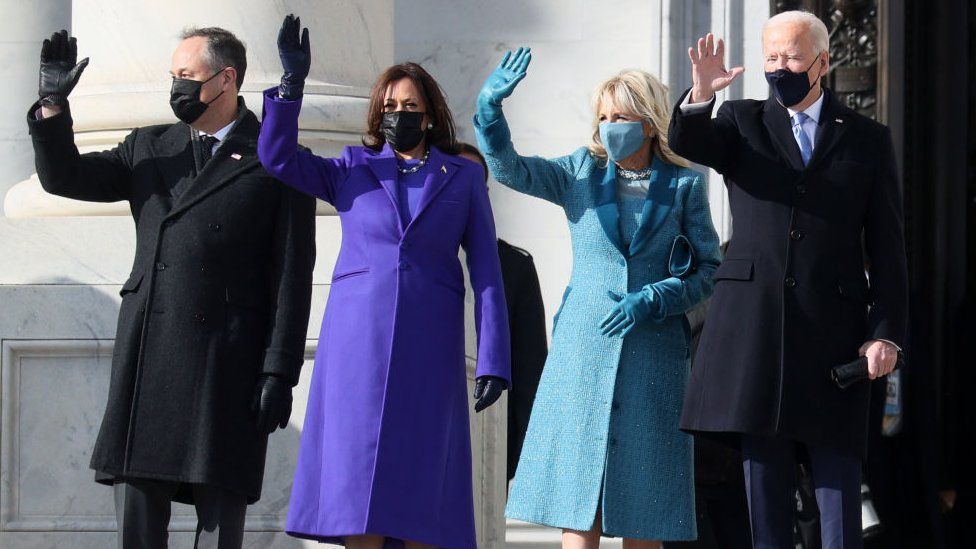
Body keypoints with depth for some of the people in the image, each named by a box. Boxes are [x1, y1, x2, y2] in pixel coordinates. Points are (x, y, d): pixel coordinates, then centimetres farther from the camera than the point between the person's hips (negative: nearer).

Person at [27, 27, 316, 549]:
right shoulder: (149, 149, 17)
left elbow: (291, 277, -2)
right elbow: (63, 177, 14)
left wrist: (279, 373, -8)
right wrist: (52, 104, -2)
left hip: (227, 364, -4)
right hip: (148, 359, 4)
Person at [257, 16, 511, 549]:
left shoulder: (463, 178, 10)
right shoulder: (353, 170, 12)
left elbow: (486, 273, 5)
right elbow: (277, 157, 0)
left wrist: (492, 361, -3)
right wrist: (292, 83, -11)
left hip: (429, 348, 0)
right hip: (358, 343, 1)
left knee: (421, 486, -2)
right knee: (357, 484, -4)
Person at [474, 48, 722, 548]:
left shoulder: (684, 185, 3)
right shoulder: (582, 173, 6)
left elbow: (709, 270, 3)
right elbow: (509, 168, -7)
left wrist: (652, 300, -12)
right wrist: (490, 107, -24)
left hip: (653, 353, -1)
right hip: (583, 350, 1)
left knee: (642, 505, 1)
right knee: (576, 495, -3)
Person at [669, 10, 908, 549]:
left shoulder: (867, 139, 9)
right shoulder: (743, 123, 11)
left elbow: (888, 246, 6)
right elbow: (686, 142, -9)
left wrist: (887, 333, -3)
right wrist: (700, 96, -31)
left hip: (834, 330, -1)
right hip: (756, 325, 1)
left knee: (838, 485, -2)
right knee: (765, 487, 3)